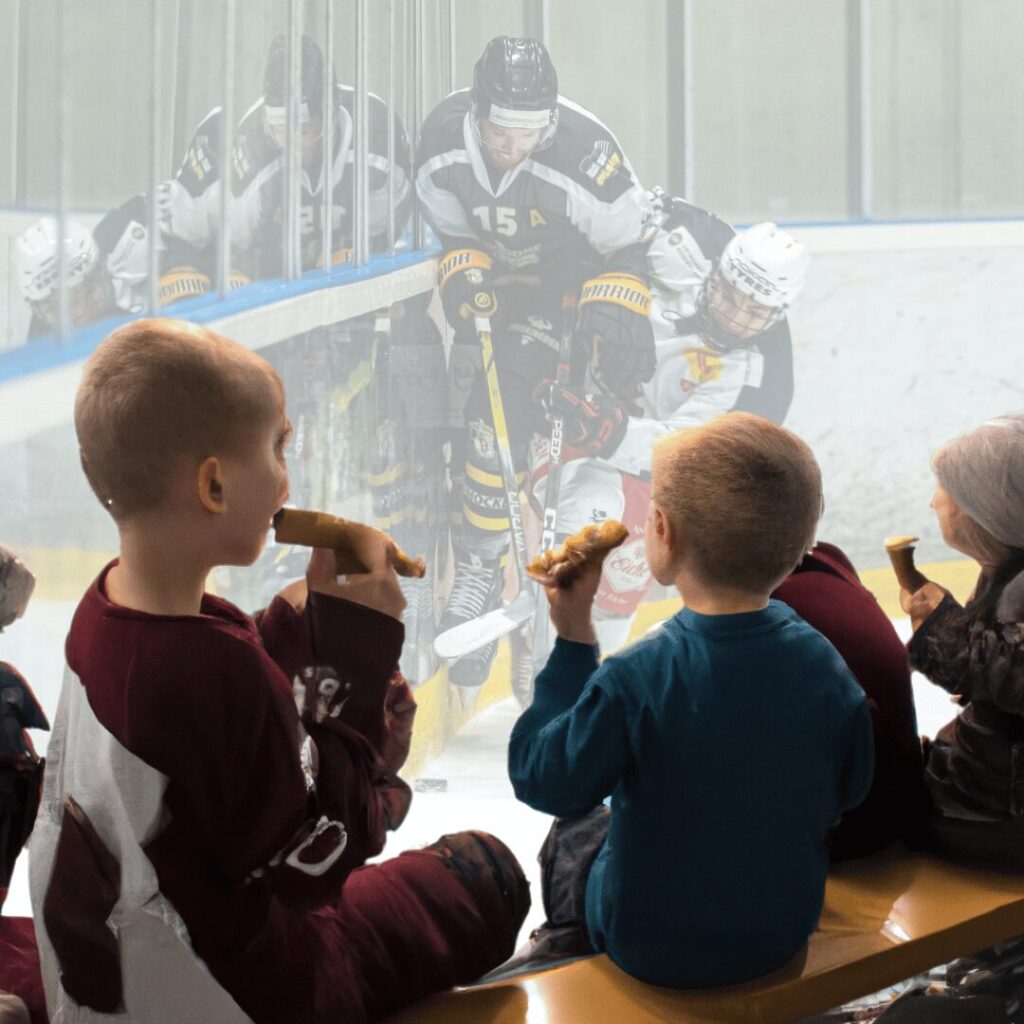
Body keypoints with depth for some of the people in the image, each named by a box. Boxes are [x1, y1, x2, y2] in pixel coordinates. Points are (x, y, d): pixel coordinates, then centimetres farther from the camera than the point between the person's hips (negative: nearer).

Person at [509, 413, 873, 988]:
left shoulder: (632, 682, -32)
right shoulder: (824, 664, -17)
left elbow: (546, 783, -17)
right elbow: (849, 791, -2)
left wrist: (572, 638, -16)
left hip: (656, 950, -4)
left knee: (571, 834, 25)